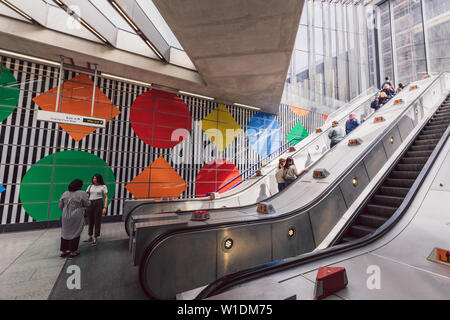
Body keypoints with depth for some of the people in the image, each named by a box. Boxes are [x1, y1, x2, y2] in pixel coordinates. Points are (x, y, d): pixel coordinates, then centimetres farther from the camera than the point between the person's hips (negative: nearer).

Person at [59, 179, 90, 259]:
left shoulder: (65, 194, 3)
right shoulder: (82, 193, -11)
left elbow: (60, 206, 6)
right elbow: (87, 204, -7)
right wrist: (87, 198, 9)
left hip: (65, 217, 5)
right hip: (77, 218, -4)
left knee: (65, 233, 16)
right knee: (75, 234, 7)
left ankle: (63, 251, 24)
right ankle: (72, 252, 14)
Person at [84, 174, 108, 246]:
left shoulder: (103, 186, -2)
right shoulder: (90, 186, 10)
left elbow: (106, 198, -3)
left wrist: (105, 207, -11)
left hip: (99, 204, -4)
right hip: (90, 204, 4)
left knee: (97, 221, -1)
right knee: (90, 221, 13)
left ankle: (95, 239, 10)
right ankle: (90, 237, 28)